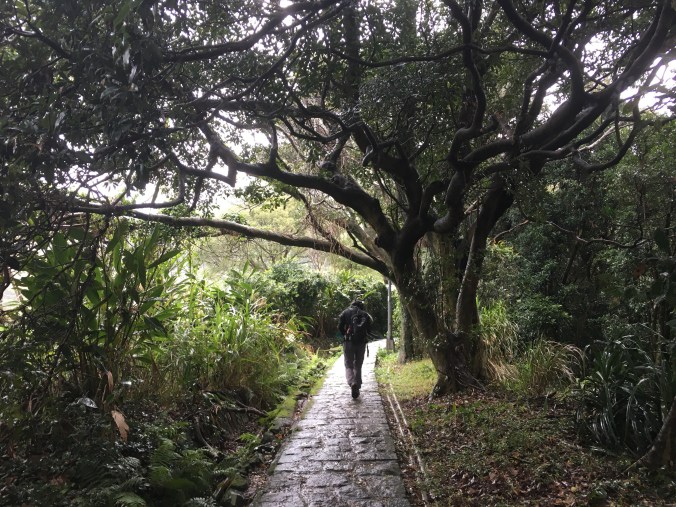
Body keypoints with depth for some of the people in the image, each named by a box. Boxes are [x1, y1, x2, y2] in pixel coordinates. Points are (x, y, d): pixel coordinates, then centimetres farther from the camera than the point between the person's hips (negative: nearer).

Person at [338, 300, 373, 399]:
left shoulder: (346, 312, 6)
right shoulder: (365, 314, 9)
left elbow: (340, 326, -2)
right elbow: (369, 329, 1)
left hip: (349, 342, -2)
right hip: (362, 342, 2)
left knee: (348, 365, 4)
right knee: (358, 366, 14)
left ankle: (352, 383, -23)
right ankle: (357, 388, 13)